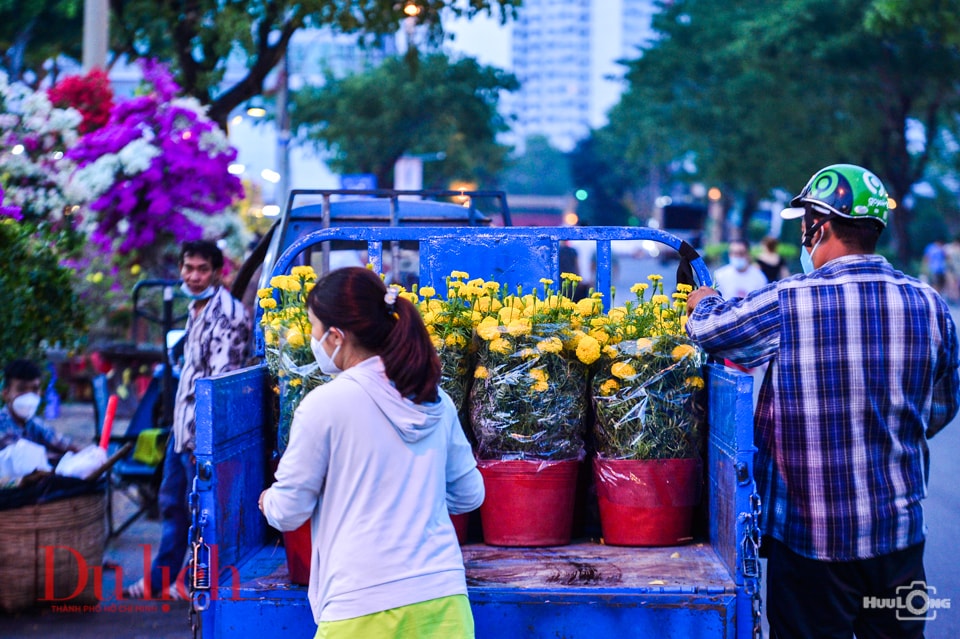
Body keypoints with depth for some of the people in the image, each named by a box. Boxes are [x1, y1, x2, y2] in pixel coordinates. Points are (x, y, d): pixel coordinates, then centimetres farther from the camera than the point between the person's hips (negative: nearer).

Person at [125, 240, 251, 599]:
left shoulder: (227, 314, -16)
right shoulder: (196, 309, 14)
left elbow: (221, 378, -22)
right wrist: (182, 424, 21)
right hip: (183, 424, 10)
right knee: (172, 502, 17)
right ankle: (161, 578, 29)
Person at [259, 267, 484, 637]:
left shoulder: (324, 404, -8)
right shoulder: (436, 401, 6)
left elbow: (289, 512, 0)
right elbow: (469, 494, 16)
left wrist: (268, 501, 21)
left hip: (365, 608, -4)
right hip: (444, 598, 5)